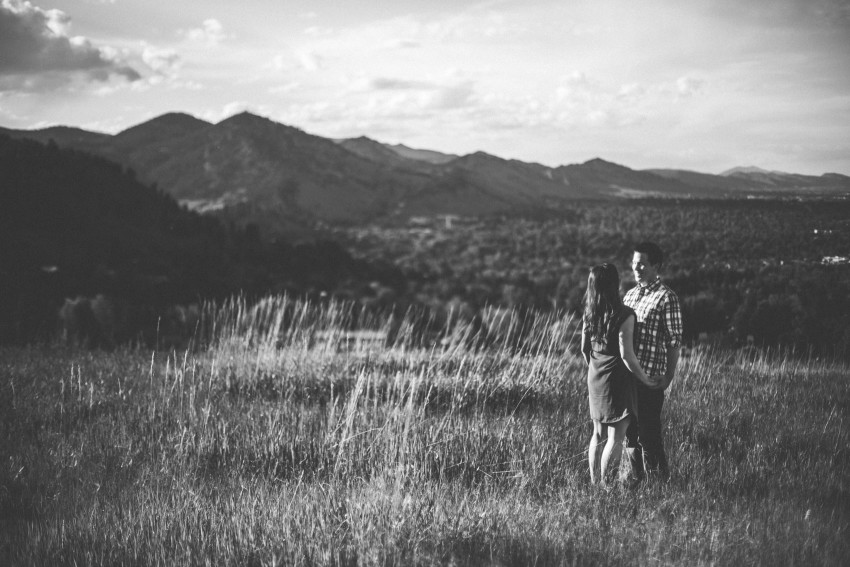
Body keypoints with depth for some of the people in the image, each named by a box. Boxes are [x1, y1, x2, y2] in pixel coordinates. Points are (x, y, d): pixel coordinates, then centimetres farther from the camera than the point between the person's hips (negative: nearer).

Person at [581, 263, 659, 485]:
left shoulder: (589, 313, 3)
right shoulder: (623, 315, -17)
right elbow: (626, 354, -20)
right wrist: (645, 379, -9)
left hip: (594, 378, 7)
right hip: (616, 380, -7)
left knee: (598, 432, 16)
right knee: (616, 437, -4)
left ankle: (593, 481, 20)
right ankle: (604, 483, -6)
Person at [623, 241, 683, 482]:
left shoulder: (667, 298, -8)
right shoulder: (630, 295, 14)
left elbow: (674, 341, -9)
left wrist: (669, 376, -12)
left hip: (650, 377, -7)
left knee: (649, 431, -4)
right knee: (629, 431, 12)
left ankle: (659, 478, 8)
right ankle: (635, 477, 22)